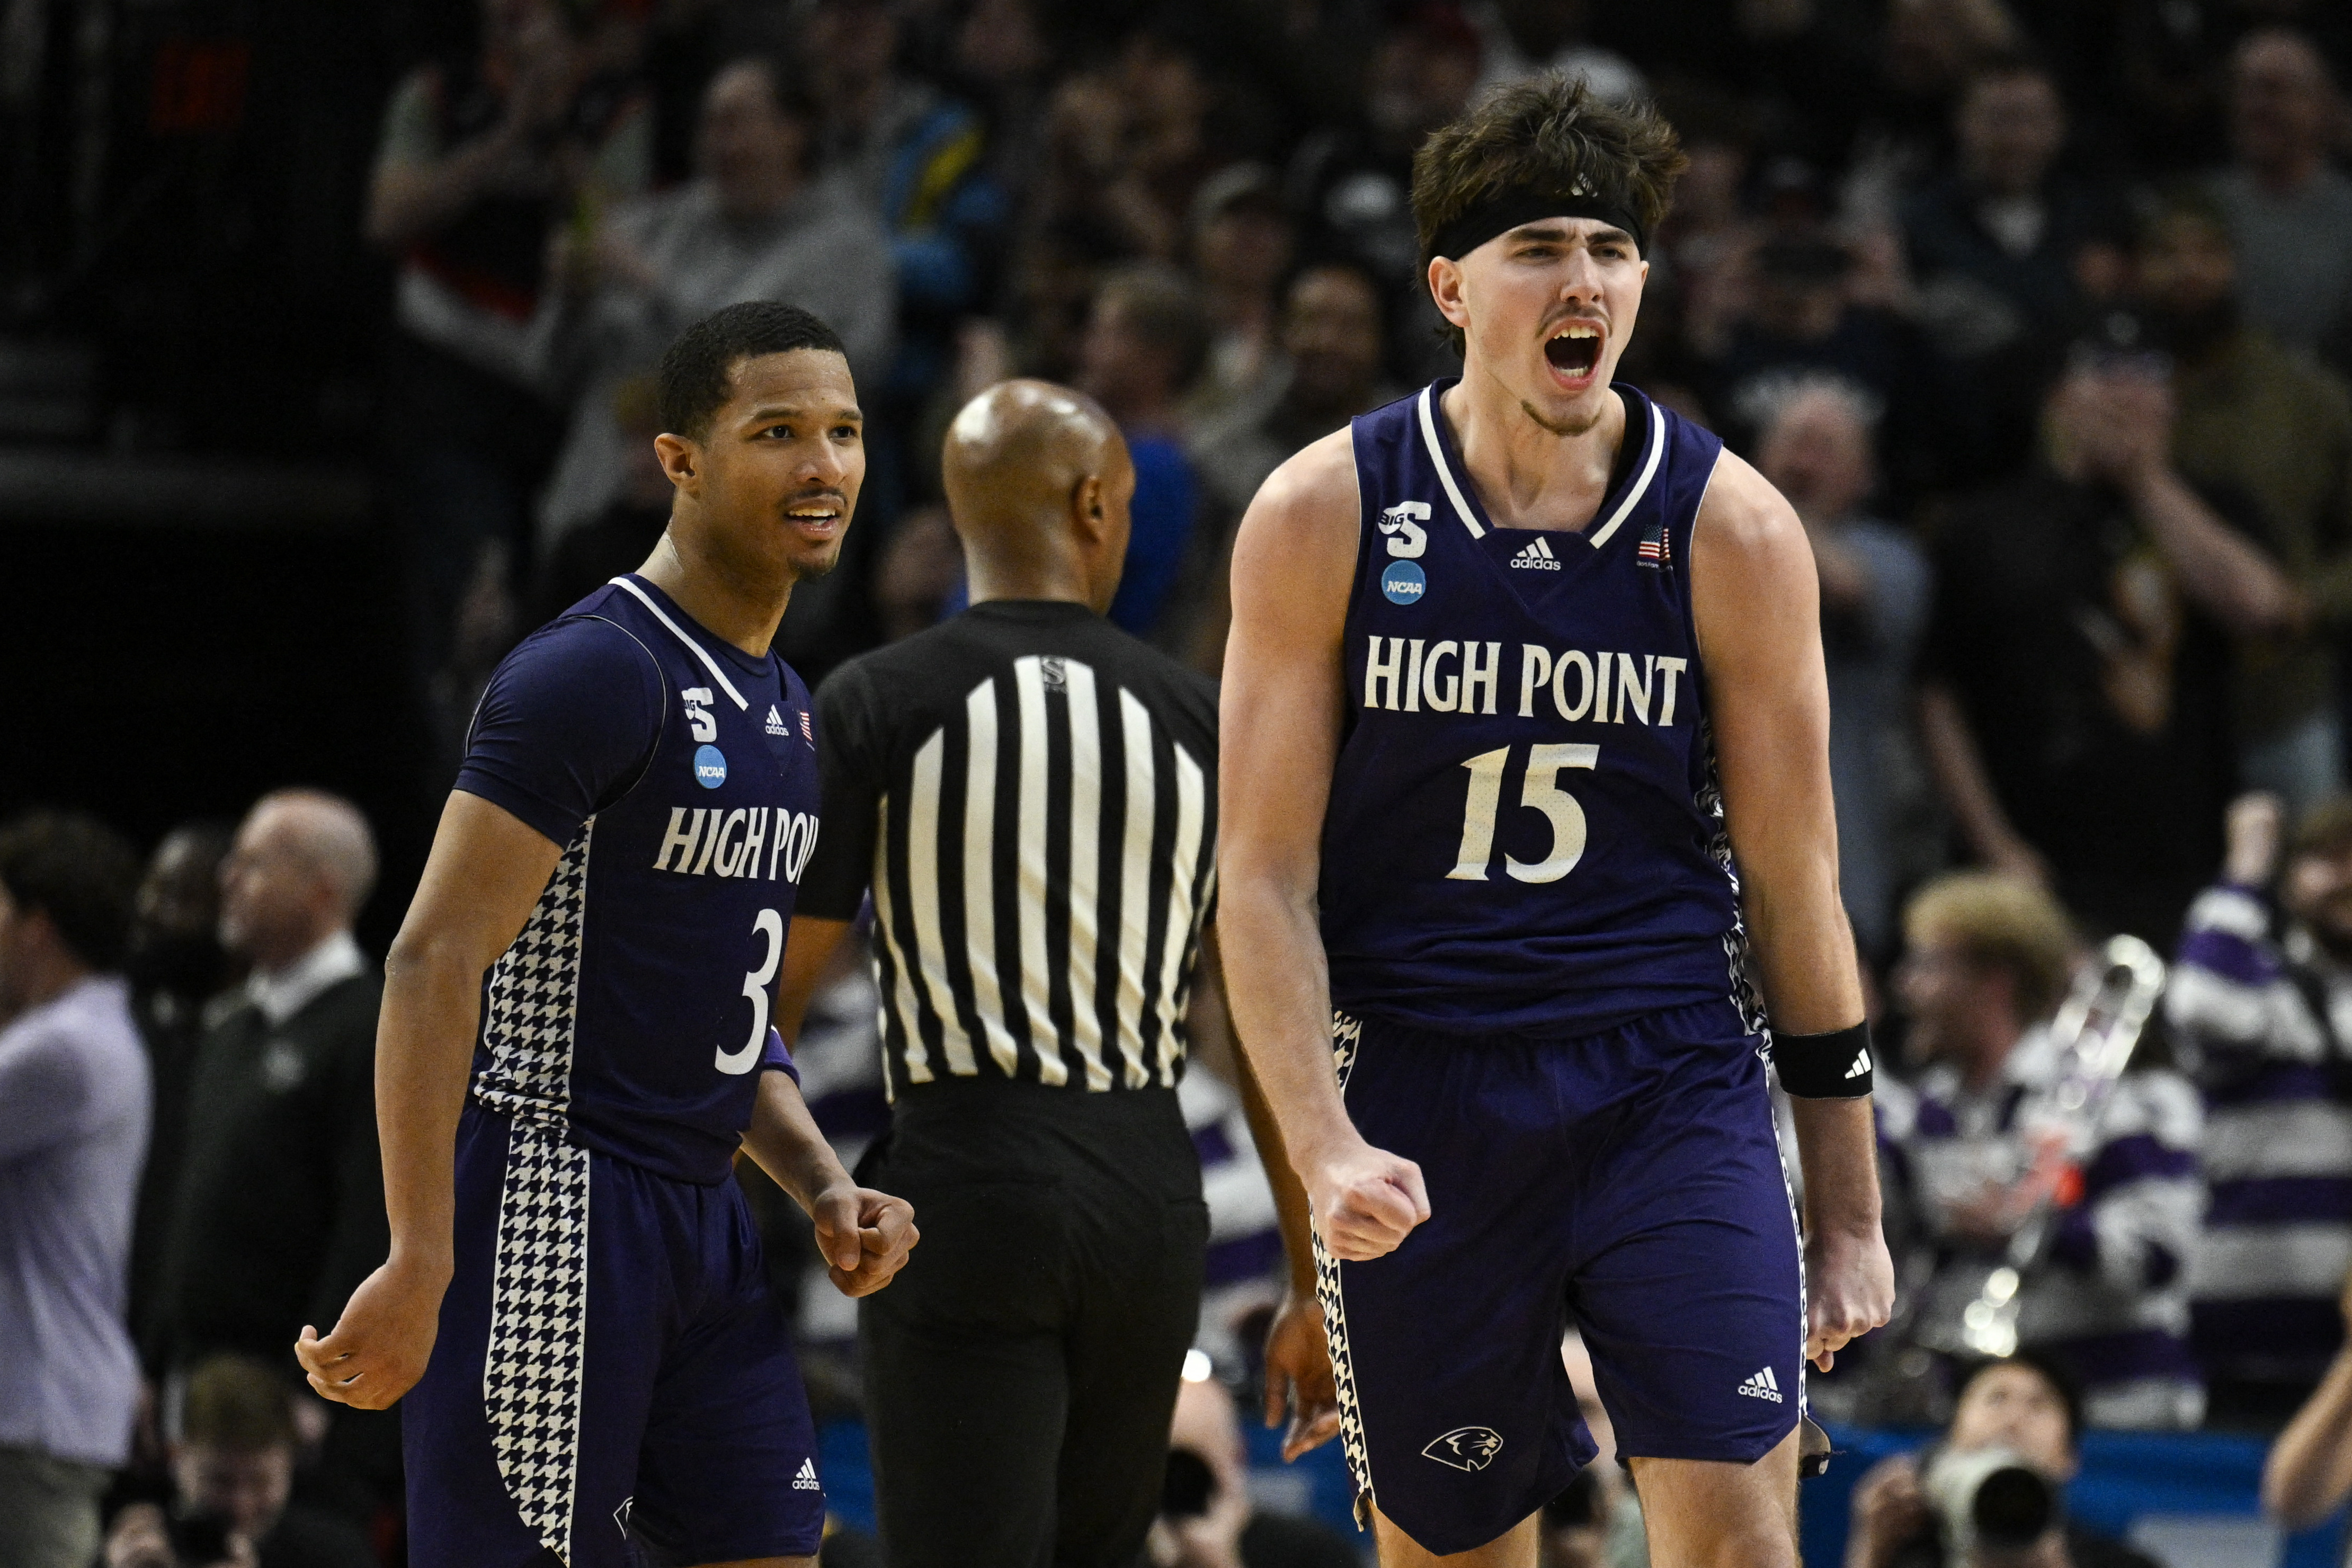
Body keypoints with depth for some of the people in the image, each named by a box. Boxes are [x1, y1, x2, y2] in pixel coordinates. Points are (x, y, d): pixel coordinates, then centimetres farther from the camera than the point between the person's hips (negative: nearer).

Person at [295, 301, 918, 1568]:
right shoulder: (594, 673, -13)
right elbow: (434, 963, -19)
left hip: (697, 1219, 9)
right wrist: (420, 1269, -24)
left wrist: (822, 1187, 9)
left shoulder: (783, 710, 17)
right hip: (550, 1211, -9)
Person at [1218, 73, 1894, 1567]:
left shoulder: (1733, 529, -1)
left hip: (1673, 1078, 0)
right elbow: (1265, 876, -2)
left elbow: (1794, 881, 5)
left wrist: (1849, 1209, 6)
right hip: (1417, 1090, 0)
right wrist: (1326, 1148, -15)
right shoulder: (1325, 516, -3)